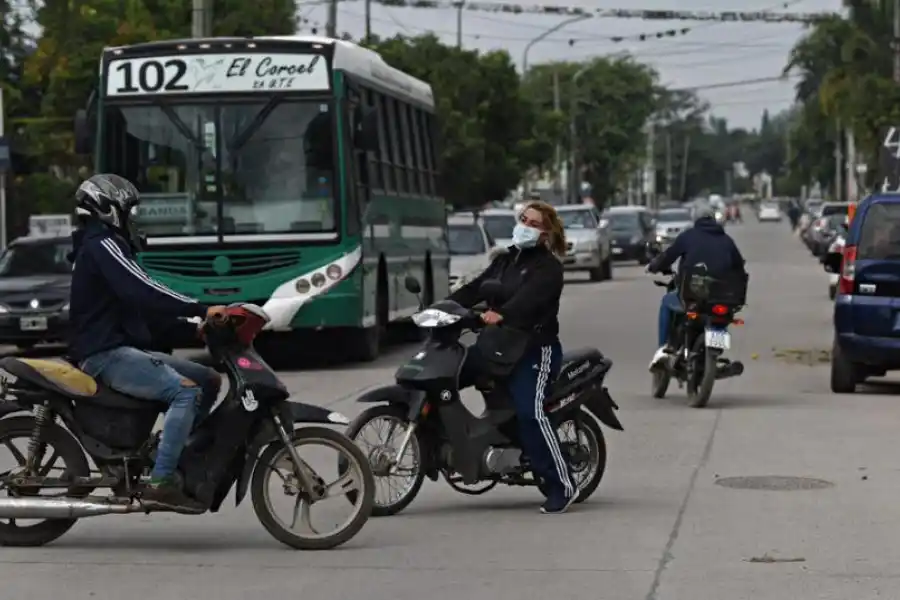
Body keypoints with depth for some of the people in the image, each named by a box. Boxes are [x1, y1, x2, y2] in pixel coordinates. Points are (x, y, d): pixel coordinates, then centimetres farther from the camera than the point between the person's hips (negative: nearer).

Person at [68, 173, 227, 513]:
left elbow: (140, 304, 23)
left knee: (209, 380, 7)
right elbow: (142, 290, -23)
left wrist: (192, 319, 13)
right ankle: (160, 482, -30)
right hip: (107, 354, -10)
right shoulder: (101, 245, -9)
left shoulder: (101, 246, 24)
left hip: (123, 350, 10)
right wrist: (200, 310, -24)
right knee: (186, 391, -26)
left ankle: (181, 456, 4)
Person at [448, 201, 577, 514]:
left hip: (535, 347, -8)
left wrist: (501, 313, -43)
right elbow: (474, 289, 12)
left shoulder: (548, 267, -6)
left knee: (530, 412, -23)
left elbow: (529, 297, -25)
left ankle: (561, 486, -19)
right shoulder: (504, 260, 19)